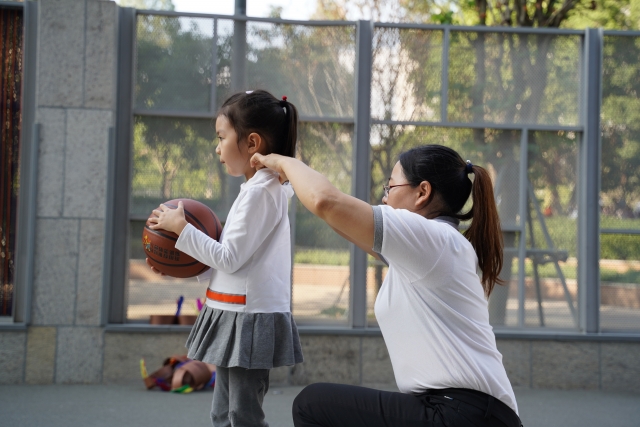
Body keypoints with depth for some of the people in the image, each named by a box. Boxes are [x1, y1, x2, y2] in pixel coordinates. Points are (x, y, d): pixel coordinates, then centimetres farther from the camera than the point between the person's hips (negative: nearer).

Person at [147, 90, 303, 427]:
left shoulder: (261, 191, -16)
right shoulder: (260, 189, 15)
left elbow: (230, 258, -18)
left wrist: (181, 228, -11)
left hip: (249, 319, -10)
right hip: (235, 316, 10)